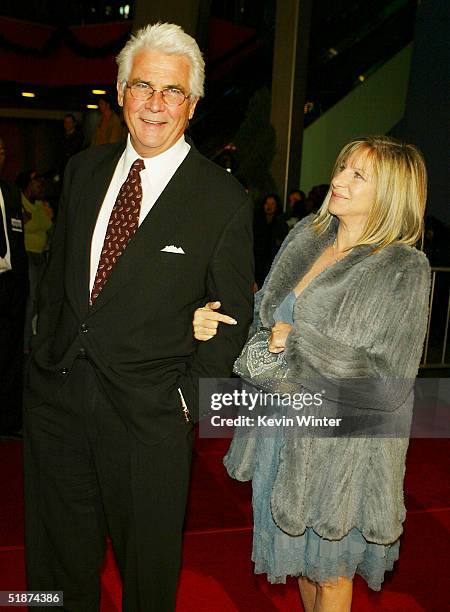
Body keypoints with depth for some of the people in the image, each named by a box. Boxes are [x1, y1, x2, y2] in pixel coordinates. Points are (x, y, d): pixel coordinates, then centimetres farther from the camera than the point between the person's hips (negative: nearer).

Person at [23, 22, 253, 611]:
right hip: (56, 392, 5)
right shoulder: (83, 169, 3)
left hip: (148, 409, -4)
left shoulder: (225, 200, -11)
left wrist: (190, 397, -7)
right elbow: (58, 270, 11)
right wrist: (47, 350, 8)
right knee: (58, 557, 23)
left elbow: (233, 313, -5)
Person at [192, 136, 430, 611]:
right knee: (297, 555, 25)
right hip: (279, 429, 6)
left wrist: (298, 342, -21)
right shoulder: (305, 235, 1)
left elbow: (390, 385, -21)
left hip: (339, 446, -5)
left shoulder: (404, 269, -17)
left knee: (328, 572, 16)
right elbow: (263, 315, 9)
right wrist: (211, 321, -10)